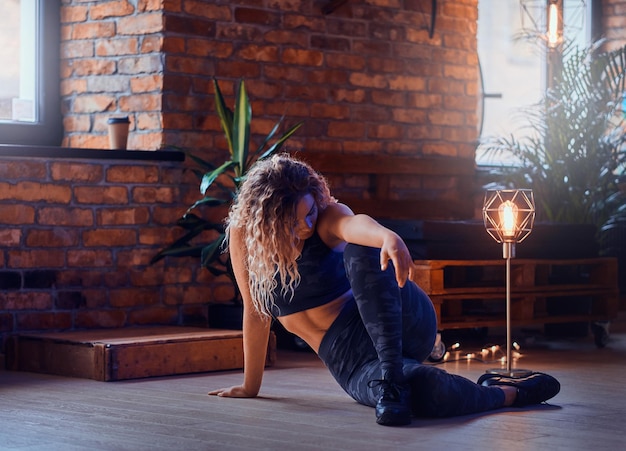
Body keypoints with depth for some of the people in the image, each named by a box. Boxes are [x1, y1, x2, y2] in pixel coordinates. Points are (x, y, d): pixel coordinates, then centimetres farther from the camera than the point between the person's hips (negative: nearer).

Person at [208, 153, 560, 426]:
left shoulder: (326, 216, -9)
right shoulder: (244, 236, -2)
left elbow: (353, 224, -34)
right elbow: (256, 313, 5)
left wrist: (389, 237, -58)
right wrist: (250, 386, 9)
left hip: (400, 326, -1)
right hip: (352, 359, 1)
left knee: (363, 251, -35)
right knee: (421, 390, -37)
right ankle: (510, 393, -11)